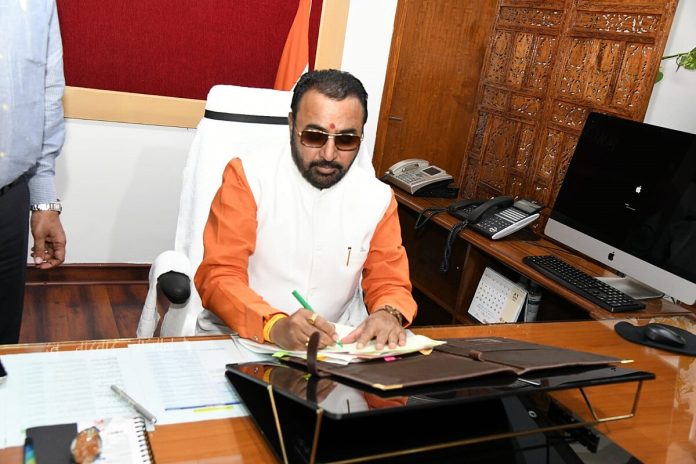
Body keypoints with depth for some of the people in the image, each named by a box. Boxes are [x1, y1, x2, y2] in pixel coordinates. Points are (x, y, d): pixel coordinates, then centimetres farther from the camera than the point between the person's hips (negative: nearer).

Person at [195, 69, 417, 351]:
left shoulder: (378, 198, 1)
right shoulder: (248, 177, -7)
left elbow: (389, 283, 8)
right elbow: (219, 276, -11)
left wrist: (388, 314, -16)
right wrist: (275, 326, -29)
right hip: (238, 338, -2)